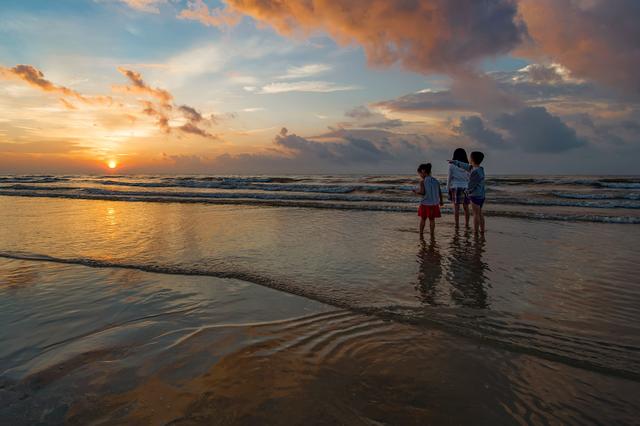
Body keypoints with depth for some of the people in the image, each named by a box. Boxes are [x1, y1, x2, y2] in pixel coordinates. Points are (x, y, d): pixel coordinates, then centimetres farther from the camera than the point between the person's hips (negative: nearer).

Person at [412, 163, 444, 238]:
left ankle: (421, 234, 21)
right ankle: (432, 235, 15)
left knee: (423, 219, 15)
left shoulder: (422, 181, -12)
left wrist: (416, 192, -1)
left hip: (425, 204, -3)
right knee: (432, 220, 13)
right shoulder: (436, 181, 3)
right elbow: (440, 193, 6)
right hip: (434, 204, 3)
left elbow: (422, 192, -20)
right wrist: (441, 201, 20)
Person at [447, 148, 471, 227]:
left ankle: (457, 225, 1)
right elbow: (469, 178, 5)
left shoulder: (452, 165, -3)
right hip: (465, 187, 3)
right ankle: (467, 224, 15)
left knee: (456, 207, 0)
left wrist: (448, 189, 5)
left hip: (455, 187, -3)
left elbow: (449, 177, -2)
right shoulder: (467, 166, 4)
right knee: (466, 207, 9)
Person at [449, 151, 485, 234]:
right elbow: (465, 166, 24)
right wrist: (454, 161, 35)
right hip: (481, 195, 9)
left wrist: (467, 191, 7)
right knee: (480, 214, 14)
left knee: (476, 214, -5)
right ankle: (482, 234, 19)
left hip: (475, 195, -9)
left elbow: (471, 185, -15)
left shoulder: (475, 171, -20)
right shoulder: (480, 169, 10)